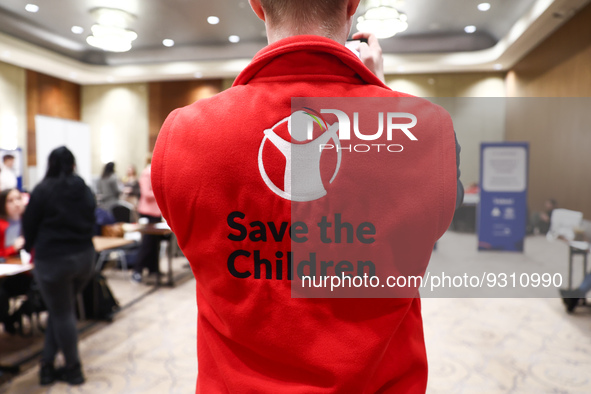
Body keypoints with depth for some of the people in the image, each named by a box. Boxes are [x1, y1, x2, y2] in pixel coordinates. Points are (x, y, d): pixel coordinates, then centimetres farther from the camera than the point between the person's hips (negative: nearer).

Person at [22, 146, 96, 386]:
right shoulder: (85, 190, 5)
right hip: (84, 256, 5)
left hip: (53, 259, -4)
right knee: (60, 311, 18)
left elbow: (29, 225, 0)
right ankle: (47, 364, 22)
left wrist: (29, 246, 20)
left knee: (62, 314, 8)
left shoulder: (42, 190, -8)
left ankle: (73, 370, 18)